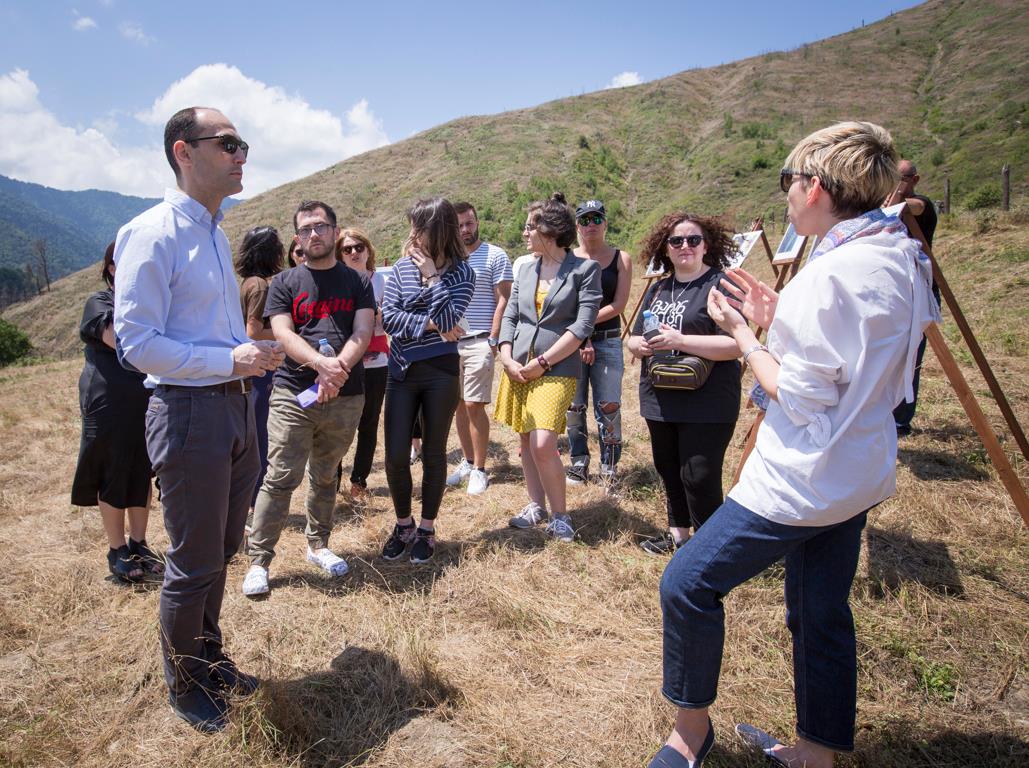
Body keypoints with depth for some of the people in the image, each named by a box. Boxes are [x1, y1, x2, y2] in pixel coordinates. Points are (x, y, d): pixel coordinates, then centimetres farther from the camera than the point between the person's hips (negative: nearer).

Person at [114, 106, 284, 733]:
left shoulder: (216, 234, 14)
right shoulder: (152, 234, -14)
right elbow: (137, 342, -19)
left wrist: (253, 353, 8)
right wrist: (230, 359, -24)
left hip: (235, 406, 8)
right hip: (190, 412, -8)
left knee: (221, 551, 20)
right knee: (194, 563, 6)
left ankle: (211, 659, 41)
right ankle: (185, 686, 30)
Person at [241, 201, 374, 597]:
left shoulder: (357, 282, 9)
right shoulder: (284, 283, 7)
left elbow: (362, 333, -3)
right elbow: (283, 334, -6)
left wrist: (338, 368, -20)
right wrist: (322, 364, -23)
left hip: (345, 396, 2)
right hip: (293, 392, -1)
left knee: (325, 477, 14)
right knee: (280, 479, -3)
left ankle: (318, 545, 30)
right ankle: (258, 560, 7)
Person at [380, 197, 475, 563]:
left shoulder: (461, 272, -4)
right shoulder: (401, 268, 3)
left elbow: (448, 318, -19)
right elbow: (388, 316, -8)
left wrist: (433, 276, -14)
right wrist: (430, 325, -16)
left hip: (441, 373, -2)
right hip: (402, 372, 2)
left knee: (433, 453, 8)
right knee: (395, 456, 2)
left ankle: (427, 529, 25)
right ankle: (403, 524, 25)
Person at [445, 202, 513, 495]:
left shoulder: (495, 256, -1)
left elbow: (503, 300, -5)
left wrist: (493, 340, -11)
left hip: (479, 341, -5)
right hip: (450, 341, 5)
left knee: (474, 405, -8)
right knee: (459, 404, 9)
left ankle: (479, 470, 3)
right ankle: (467, 462, 22)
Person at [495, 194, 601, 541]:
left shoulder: (585, 269, -4)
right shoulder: (526, 269, 13)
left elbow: (582, 326, -11)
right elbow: (510, 316, 13)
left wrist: (542, 362, -13)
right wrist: (507, 359, -2)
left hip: (556, 369, -6)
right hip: (518, 367, 6)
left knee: (543, 444, -16)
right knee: (526, 441, 10)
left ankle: (560, 515, 3)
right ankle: (536, 505, 27)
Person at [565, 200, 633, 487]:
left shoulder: (621, 259, 4)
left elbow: (618, 305, -4)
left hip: (608, 341, -1)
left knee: (608, 406, -3)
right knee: (574, 406, 6)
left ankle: (609, 466, 10)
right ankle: (579, 463, 19)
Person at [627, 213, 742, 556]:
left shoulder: (721, 285, -9)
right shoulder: (657, 289, 14)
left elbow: (736, 345, -19)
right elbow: (633, 337, 18)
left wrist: (679, 340, -24)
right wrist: (639, 345, -6)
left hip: (706, 405, -7)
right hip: (660, 400, 7)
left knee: (699, 477, -5)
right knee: (669, 471, 18)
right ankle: (678, 534, 36)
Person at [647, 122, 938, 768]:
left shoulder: (831, 273, -23)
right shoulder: (903, 258, 7)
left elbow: (799, 397, -20)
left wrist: (742, 331, -9)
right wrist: (778, 319, 7)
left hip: (805, 478, -10)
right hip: (861, 470, 10)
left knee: (687, 586, -1)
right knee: (821, 614, 20)